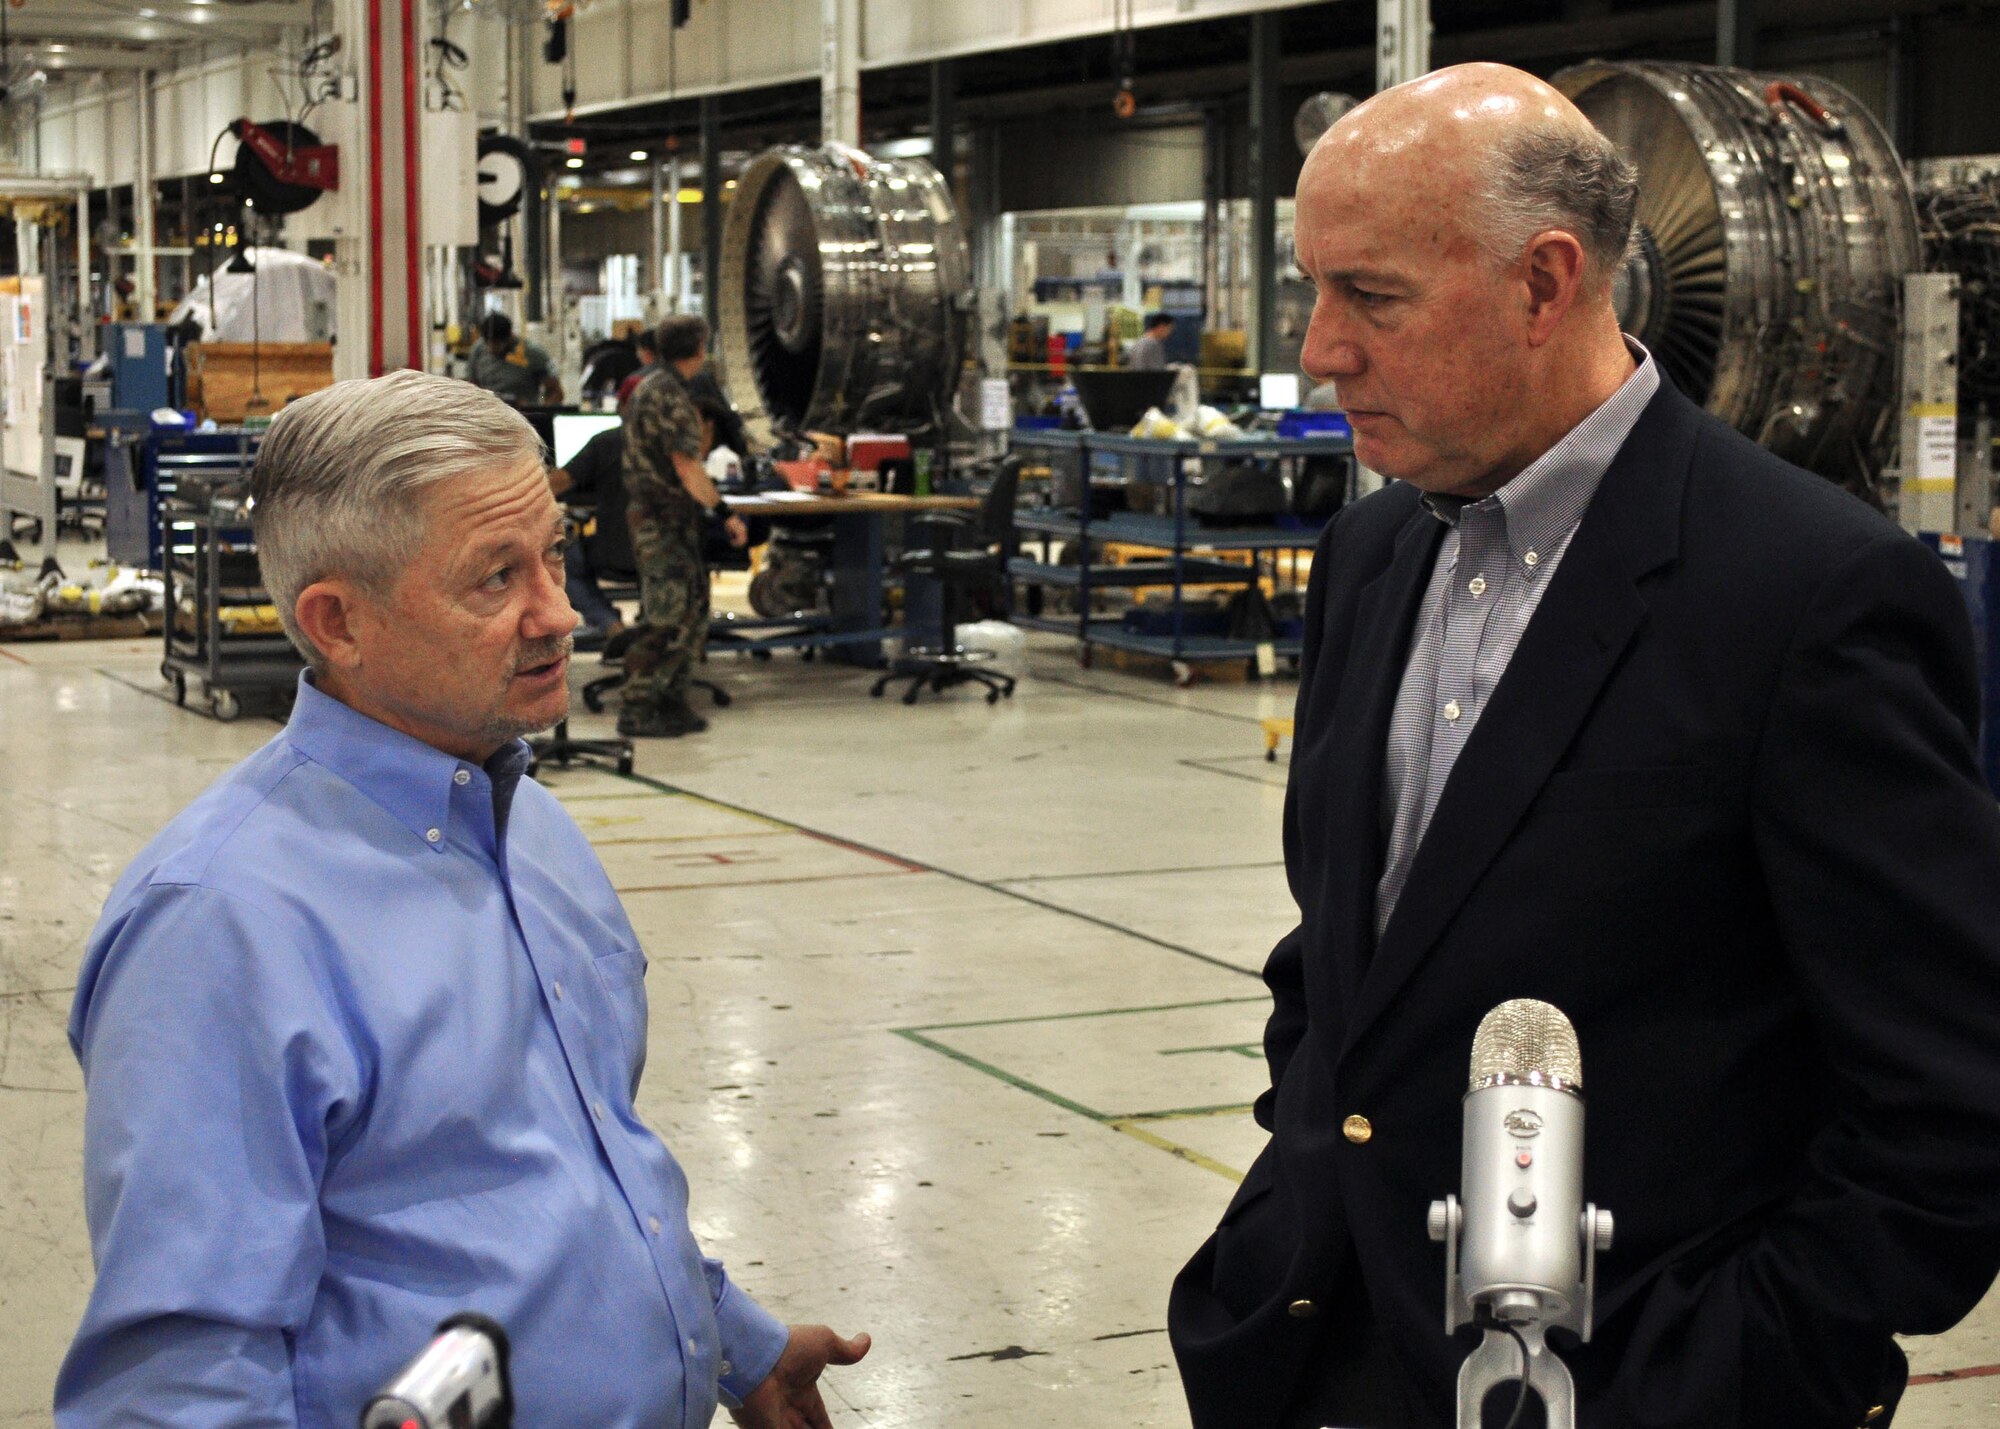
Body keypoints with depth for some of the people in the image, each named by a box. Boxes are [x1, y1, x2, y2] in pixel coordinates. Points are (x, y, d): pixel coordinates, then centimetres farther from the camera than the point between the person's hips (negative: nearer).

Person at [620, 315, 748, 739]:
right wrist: (724, 512, -21)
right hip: (666, 523, -10)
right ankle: (636, 710, -6)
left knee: (692, 613, 14)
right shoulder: (670, 397, -17)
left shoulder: (648, 390, 15)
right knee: (667, 622, -8)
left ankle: (671, 704, 17)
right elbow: (686, 466, -23)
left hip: (650, 514, 10)